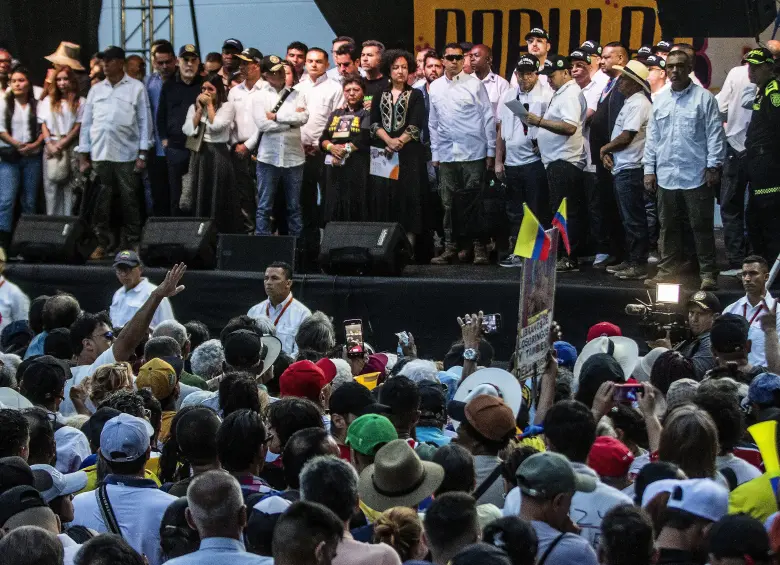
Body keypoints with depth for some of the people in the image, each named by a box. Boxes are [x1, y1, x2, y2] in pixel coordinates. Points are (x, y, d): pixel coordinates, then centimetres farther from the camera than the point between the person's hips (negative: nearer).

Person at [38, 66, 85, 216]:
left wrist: (62, 144, -9)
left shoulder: (80, 102, 4)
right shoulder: (48, 101, 14)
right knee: (51, 186, 0)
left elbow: (78, 126, -1)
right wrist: (50, 144, -6)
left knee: (69, 186, -6)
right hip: (51, 148, 2)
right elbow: (44, 125, 9)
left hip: (71, 148, -2)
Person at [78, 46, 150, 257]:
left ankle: (131, 243, 5)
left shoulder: (136, 88, 2)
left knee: (129, 200, 0)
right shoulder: (96, 89, 12)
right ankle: (103, 242, 11)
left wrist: (142, 154, -6)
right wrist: (84, 155, 8)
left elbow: (145, 121, 0)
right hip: (99, 154, 3)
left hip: (126, 154, -3)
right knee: (101, 200, 4)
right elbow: (86, 123, 13)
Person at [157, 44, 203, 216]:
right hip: (175, 148, 3)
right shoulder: (169, 86, 11)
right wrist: (164, 139, 7)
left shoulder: (204, 85, 2)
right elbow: (161, 115, 14)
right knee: (175, 194, 6)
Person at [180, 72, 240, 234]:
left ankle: (221, 232, 2)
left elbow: (216, 126, -15)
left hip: (218, 155, -4)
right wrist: (200, 109, -3)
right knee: (200, 198, 5)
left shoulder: (227, 106, 0)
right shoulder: (194, 107, 12)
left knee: (218, 199, -2)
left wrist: (210, 105, -6)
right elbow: (188, 130, -1)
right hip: (198, 155, 4)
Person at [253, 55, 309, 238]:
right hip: (268, 157, -2)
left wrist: (276, 116, -10)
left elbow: (303, 118, -8)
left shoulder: (296, 94, 7)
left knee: (294, 207, 9)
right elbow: (262, 124, -11)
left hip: (294, 156, 2)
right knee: (264, 207, 2)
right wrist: (291, 121, -7)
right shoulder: (260, 97, 2)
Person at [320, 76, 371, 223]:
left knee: (355, 210, -8)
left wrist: (345, 149, -9)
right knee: (333, 208, 3)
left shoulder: (367, 113, 3)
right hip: (334, 167, 5)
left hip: (356, 167, -5)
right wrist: (331, 147, -9)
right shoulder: (336, 114, 19)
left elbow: (364, 139, -10)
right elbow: (323, 139, 11)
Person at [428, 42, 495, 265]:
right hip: (446, 154, 4)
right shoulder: (435, 87, 10)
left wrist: (491, 150, -4)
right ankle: (450, 248, 11)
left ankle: (479, 248, 2)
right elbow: (433, 123, 14)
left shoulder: (475, 84, -1)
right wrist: (435, 153, 11)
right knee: (448, 204, 5)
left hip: (473, 153, -4)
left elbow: (489, 118, -1)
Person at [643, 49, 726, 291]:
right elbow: (652, 137, 15)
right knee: (668, 226, 11)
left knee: (701, 226, -1)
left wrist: (713, 166, -10)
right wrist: (649, 169, 10)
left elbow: (715, 134, -4)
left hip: (696, 176, -5)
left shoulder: (704, 98, -2)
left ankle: (708, 273, 3)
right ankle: (668, 269, 19)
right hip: (666, 177, 5)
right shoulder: (659, 100, 12)